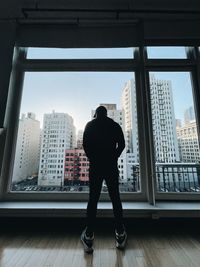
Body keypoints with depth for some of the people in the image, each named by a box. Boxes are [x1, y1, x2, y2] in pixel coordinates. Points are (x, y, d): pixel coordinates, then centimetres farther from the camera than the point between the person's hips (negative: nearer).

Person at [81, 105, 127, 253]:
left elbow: (85, 145, -1)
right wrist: (113, 158, 7)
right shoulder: (115, 125, 7)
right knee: (115, 199, 13)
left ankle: (89, 237, 17)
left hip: (95, 167, 0)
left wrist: (93, 160, 6)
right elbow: (122, 144, -1)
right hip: (111, 167, 1)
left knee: (93, 200, 9)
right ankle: (120, 235, 24)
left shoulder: (90, 125, 6)